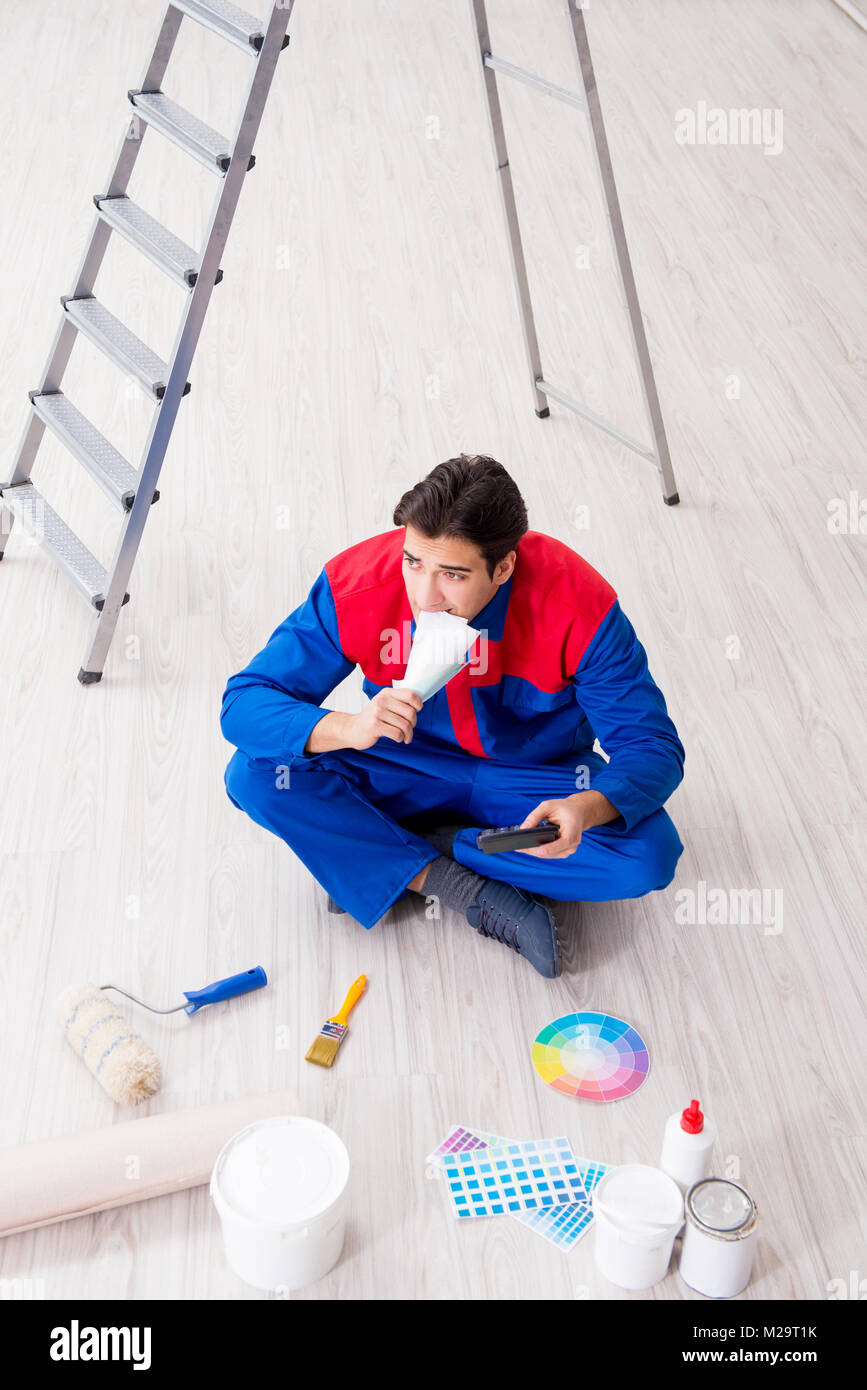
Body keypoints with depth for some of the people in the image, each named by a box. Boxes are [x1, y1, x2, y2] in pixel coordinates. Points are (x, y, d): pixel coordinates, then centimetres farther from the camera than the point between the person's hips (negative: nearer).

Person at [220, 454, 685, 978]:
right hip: (405, 769, 1)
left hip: (538, 775, 0)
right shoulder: (354, 585, -25)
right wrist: (347, 728, -42)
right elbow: (244, 702, -22)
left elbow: (653, 747, -23)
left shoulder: (579, 606, -28)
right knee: (255, 774, -23)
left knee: (649, 855, -29)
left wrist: (588, 808, -46)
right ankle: (474, 892, -19)